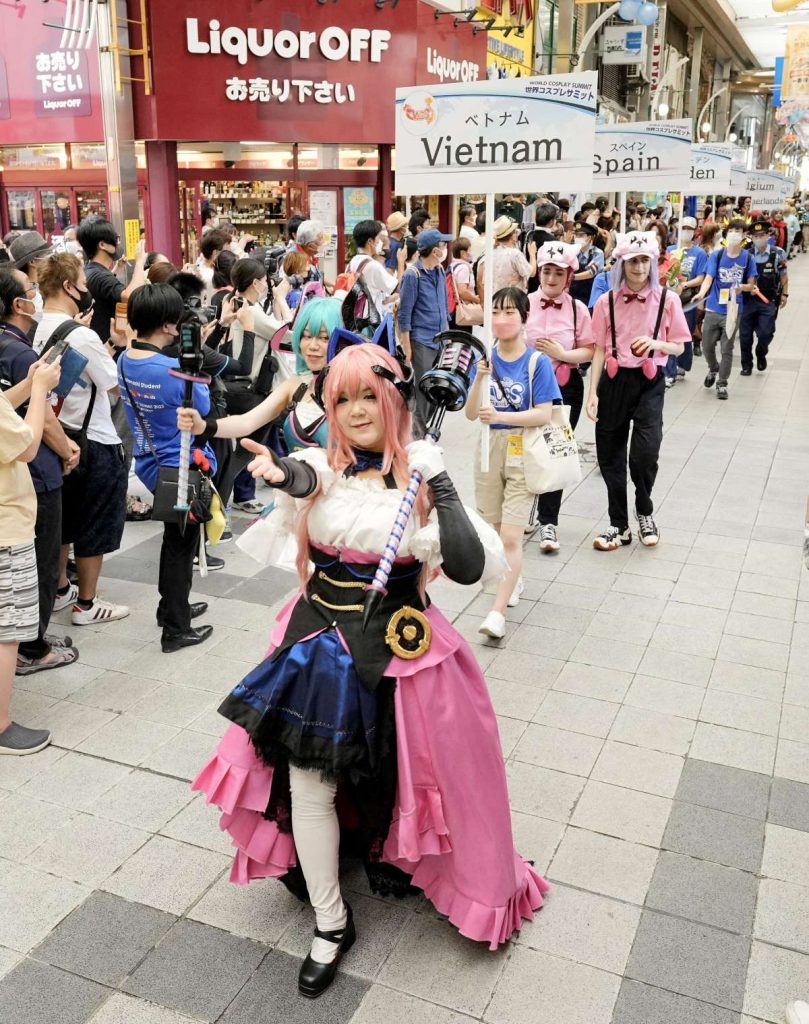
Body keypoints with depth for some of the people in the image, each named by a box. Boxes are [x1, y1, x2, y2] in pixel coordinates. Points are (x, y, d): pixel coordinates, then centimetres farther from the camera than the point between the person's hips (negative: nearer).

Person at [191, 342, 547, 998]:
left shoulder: (421, 476, -8)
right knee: (308, 785, 5)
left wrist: (440, 487, -25)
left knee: (392, 779, 12)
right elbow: (303, 482, -28)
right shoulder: (323, 468, -1)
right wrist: (285, 477, -51)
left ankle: (389, 858, 48)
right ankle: (331, 925, 25)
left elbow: (471, 567, -20)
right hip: (321, 640, 3)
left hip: (396, 648, -2)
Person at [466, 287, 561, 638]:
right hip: (489, 449, 5)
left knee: (511, 536, -9)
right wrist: (480, 377, -19)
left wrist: (500, 416, -26)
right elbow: (471, 413, -3)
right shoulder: (486, 359, 1)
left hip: (523, 453, -4)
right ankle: (513, 579, 41)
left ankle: (498, 611, -7)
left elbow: (544, 414, -14)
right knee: (493, 529, 16)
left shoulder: (537, 362, -9)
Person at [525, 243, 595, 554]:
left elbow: (589, 351, -2)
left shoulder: (577, 308, -1)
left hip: (565, 388, 0)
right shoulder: (525, 304, -1)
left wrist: (562, 354, -17)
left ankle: (548, 523, 12)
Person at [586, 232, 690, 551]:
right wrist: (593, 393, -4)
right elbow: (600, 350, 2)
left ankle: (645, 513, 17)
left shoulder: (667, 300, -1)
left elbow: (678, 347, 3)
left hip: (649, 383, -2)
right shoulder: (607, 302, 1)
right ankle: (619, 525, 24)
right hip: (615, 381, 2)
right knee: (610, 456, 6)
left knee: (645, 453, -14)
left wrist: (655, 343, -18)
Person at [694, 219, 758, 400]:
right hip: (713, 308, 1)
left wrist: (742, 287, -19)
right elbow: (708, 278, -11)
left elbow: (751, 284, 4)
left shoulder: (747, 258, -2)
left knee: (727, 349, 3)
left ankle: (722, 384, 15)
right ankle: (713, 369, 39)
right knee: (707, 346, 9)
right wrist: (701, 293, -31)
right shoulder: (716, 255, -3)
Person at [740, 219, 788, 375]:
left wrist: (784, 294, 7)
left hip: (769, 301, -1)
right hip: (748, 300, 1)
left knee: (765, 333, -10)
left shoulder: (778, 254, -4)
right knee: (745, 334, 6)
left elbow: (783, 276, 6)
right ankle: (746, 365, 24)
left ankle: (761, 355, 23)